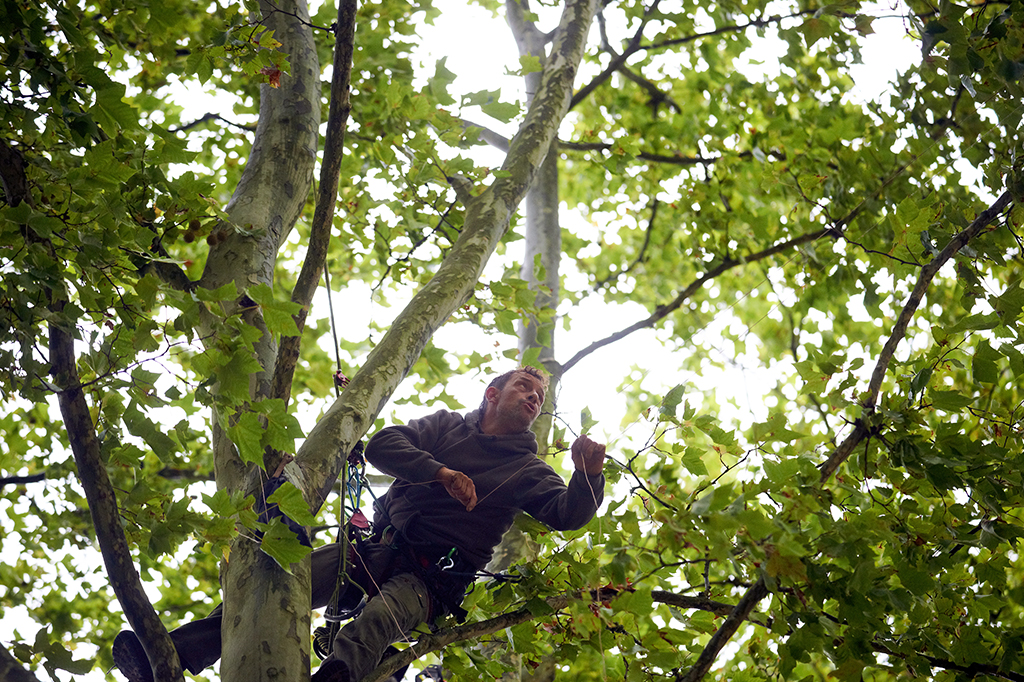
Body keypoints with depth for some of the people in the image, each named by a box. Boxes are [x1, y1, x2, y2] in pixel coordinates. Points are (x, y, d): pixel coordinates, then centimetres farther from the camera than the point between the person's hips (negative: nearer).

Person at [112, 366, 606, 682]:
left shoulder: (527, 470, 14)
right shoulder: (446, 426, 17)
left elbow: (569, 514, -3)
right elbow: (382, 445, 0)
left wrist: (588, 475, -23)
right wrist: (442, 473, -12)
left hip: (433, 577, -2)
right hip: (381, 546, 3)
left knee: (382, 614, -38)